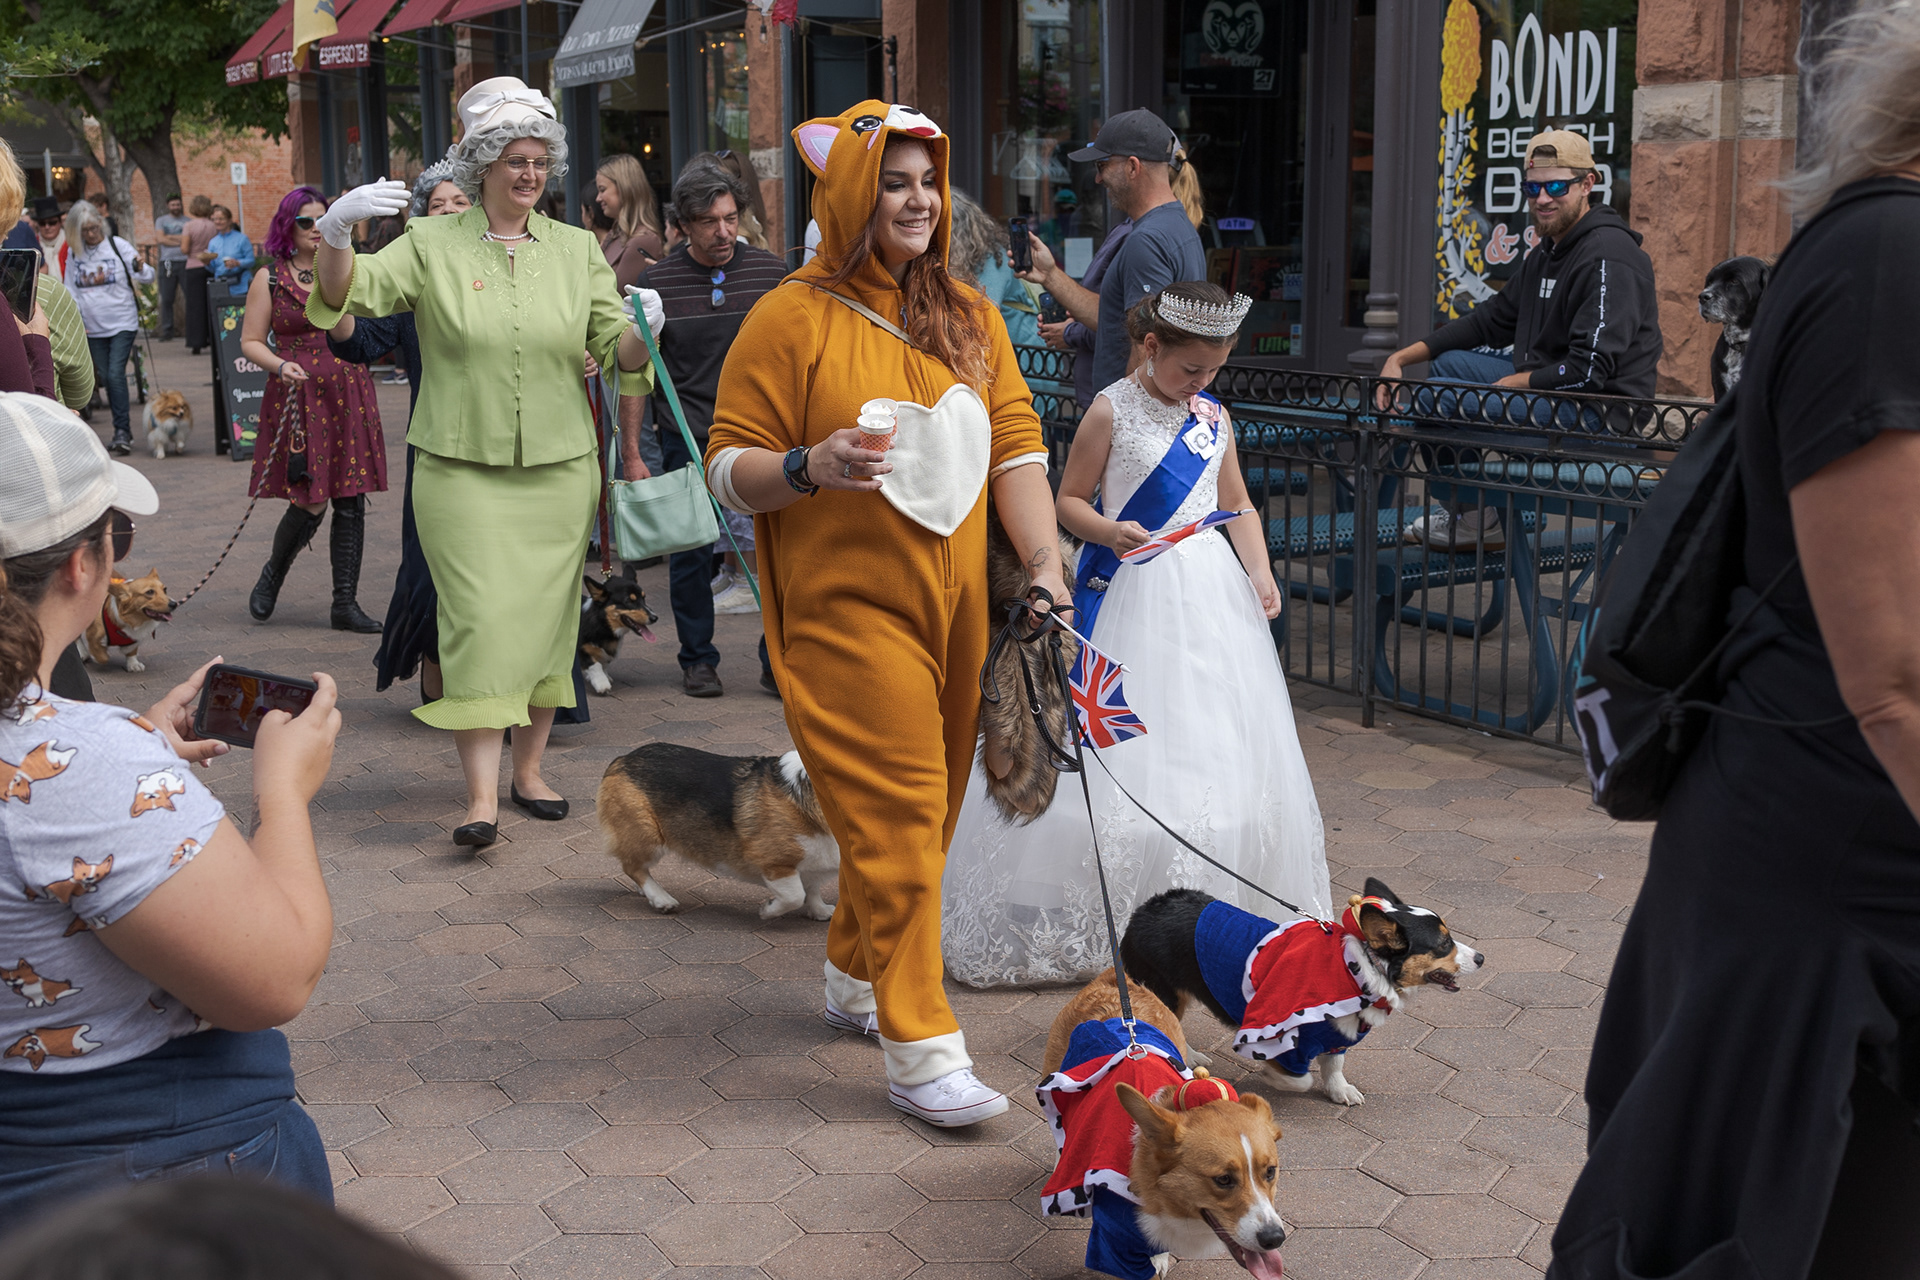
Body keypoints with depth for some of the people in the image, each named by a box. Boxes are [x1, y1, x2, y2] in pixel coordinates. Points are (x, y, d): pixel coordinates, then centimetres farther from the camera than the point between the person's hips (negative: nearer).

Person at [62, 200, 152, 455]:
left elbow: (147, 277, -7)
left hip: (122, 323, -4)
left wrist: (141, 268, -30)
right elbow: (71, 289, 13)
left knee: (116, 374, -15)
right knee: (106, 377, 7)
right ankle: (123, 430, 16)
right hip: (93, 328, 4)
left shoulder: (117, 245, -4)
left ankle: (122, 431, -12)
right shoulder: (73, 252, 6)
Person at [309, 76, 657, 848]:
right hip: (461, 467, -3)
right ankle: (482, 794, -8)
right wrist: (335, 234, -29)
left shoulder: (576, 249, 9)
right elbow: (349, 296, -9)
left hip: (559, 468, 3)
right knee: (479, 619, -9)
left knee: (546, 618, 9)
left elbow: (616, 353, 8)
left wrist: (641, 332, -15)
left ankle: (528, 768, 24)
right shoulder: (434, 244, 1)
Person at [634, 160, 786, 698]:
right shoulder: (657, 281, -2)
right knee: (691, 552, 6)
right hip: (688, 437, -1)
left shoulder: (771, 272, 2)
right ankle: (698, 660, 23)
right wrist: (632, 453, -2)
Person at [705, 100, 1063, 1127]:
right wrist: (809, 468, -25)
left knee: (917, 810, 14)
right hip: (848, 610, -6)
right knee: (895, 815, -7)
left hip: (956, 606, 6)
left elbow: (1015, 445, 8)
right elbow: (728, 466, -5)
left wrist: (1045, 565, -3)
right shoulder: (792, 319, -5)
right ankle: (918, 1050, -1)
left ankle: (856, 979, 35)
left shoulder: (968, 317, 12)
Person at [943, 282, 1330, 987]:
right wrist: (1109, 531, -21)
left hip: (1212, 590, 5)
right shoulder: (1112, 411, -5)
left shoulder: (1214, 416, 10)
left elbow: (1237, 506, 17)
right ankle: (1102, 913, 4)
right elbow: (1069, 499, -2)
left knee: (1215, 744, 6)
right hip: (1133, 592, -5)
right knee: (1123, 750, -5)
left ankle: (1213, 903, 17)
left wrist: (1260, 572, 3)